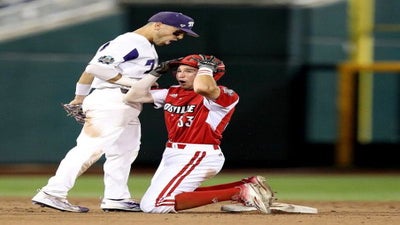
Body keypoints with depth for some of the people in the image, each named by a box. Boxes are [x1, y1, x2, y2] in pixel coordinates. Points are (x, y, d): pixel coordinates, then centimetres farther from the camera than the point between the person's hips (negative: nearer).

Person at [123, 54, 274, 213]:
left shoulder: (224, 96, -12)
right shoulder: (172, 93, 12)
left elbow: (202, 88, -35)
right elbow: (132, 97, 11)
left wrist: (205, 66, -16)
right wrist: (157, 72, 7)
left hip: (197, 157, -10)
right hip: (172, 155, 10)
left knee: (153, 206, -20)